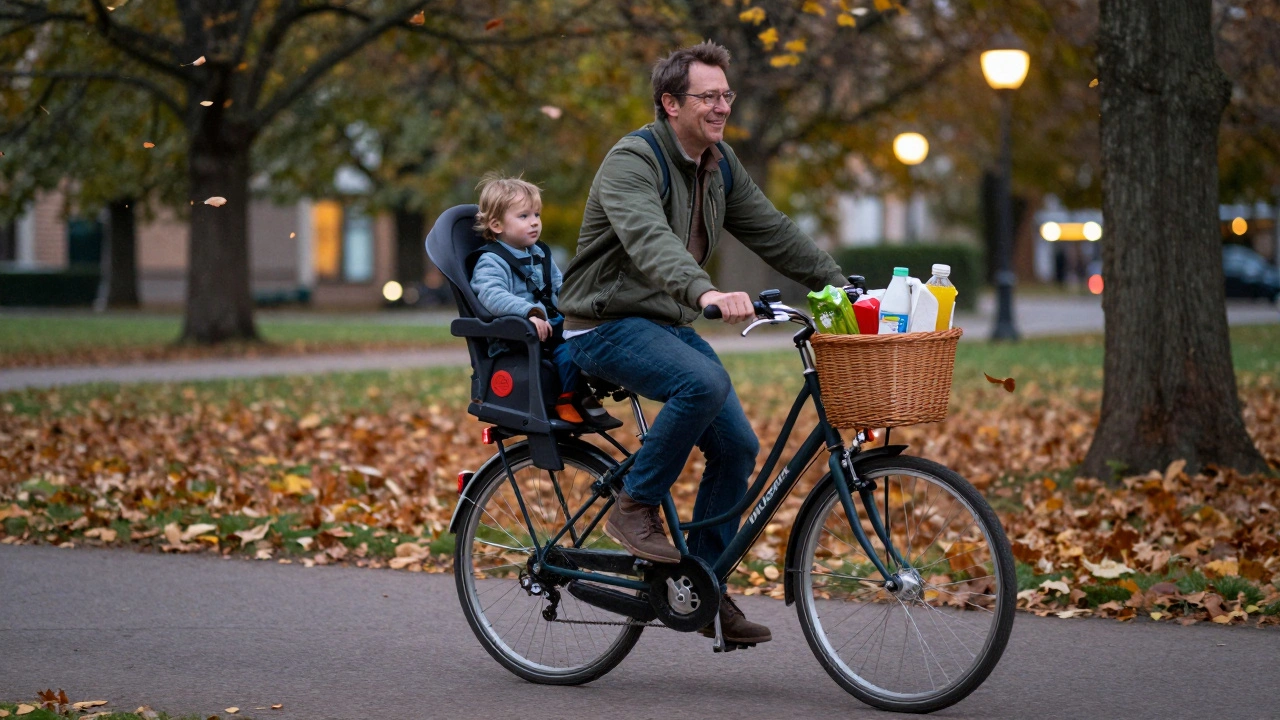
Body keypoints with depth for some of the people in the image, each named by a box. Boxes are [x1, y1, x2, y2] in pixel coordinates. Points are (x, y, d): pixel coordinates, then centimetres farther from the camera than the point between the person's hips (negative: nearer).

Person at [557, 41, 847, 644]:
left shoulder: (720, 165, 8)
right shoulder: (632, 161, -19)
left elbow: (772, 232, 13)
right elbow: (649, 239, -37)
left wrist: (841, 286, 4)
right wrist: (705, 293, -54)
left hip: (670, 323, 8)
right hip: (609, 326, -8)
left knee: (737, 446, -1)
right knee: (705, 382, -34)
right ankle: (634, 508, -16)